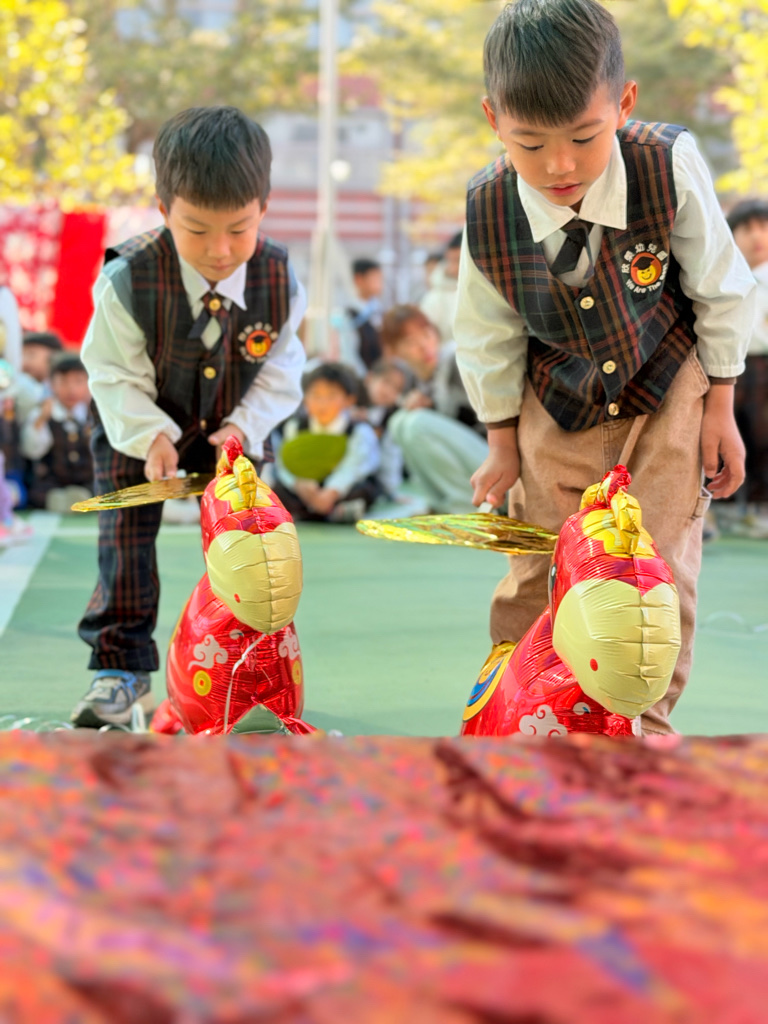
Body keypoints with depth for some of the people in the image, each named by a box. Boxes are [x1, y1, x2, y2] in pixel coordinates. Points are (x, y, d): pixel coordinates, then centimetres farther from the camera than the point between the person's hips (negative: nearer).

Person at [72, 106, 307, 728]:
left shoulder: (279, 279, -22)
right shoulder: (129, 280, -31)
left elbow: (280, 371, -8)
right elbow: (115, 373, -20)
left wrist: (245, 425, -22)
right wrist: (150, 435, -32)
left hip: (233, 426, 2)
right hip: (140, 426, -2)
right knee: (126, 534, -10)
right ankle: (120, 666, -3)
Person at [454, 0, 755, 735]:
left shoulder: (669, 169, -28)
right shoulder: (489, 213, -23)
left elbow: (720, 292, -11)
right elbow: (488, 338, -4)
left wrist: (719, 409, -5)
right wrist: (502, 443, 4)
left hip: (665, 396, -1)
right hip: (559, 411, 1)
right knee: (534, 578, 5)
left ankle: (644, 727, 14)